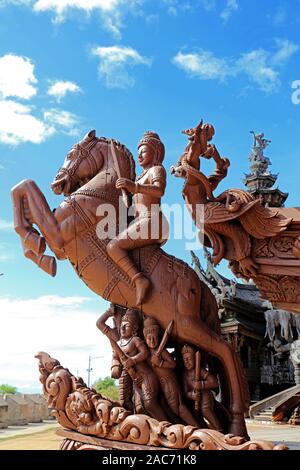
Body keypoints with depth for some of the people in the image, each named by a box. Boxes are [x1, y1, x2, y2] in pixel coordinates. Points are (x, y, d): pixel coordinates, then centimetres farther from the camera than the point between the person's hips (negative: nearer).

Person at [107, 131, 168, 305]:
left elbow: (159, 191, -24)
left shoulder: (158, 169, -1)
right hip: (142, 222, 10)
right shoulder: (143, 176, 28)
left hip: (150, 221, -10)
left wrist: (134, 187, -38)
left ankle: (140, 280, -38)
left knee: (113, 246, -26)